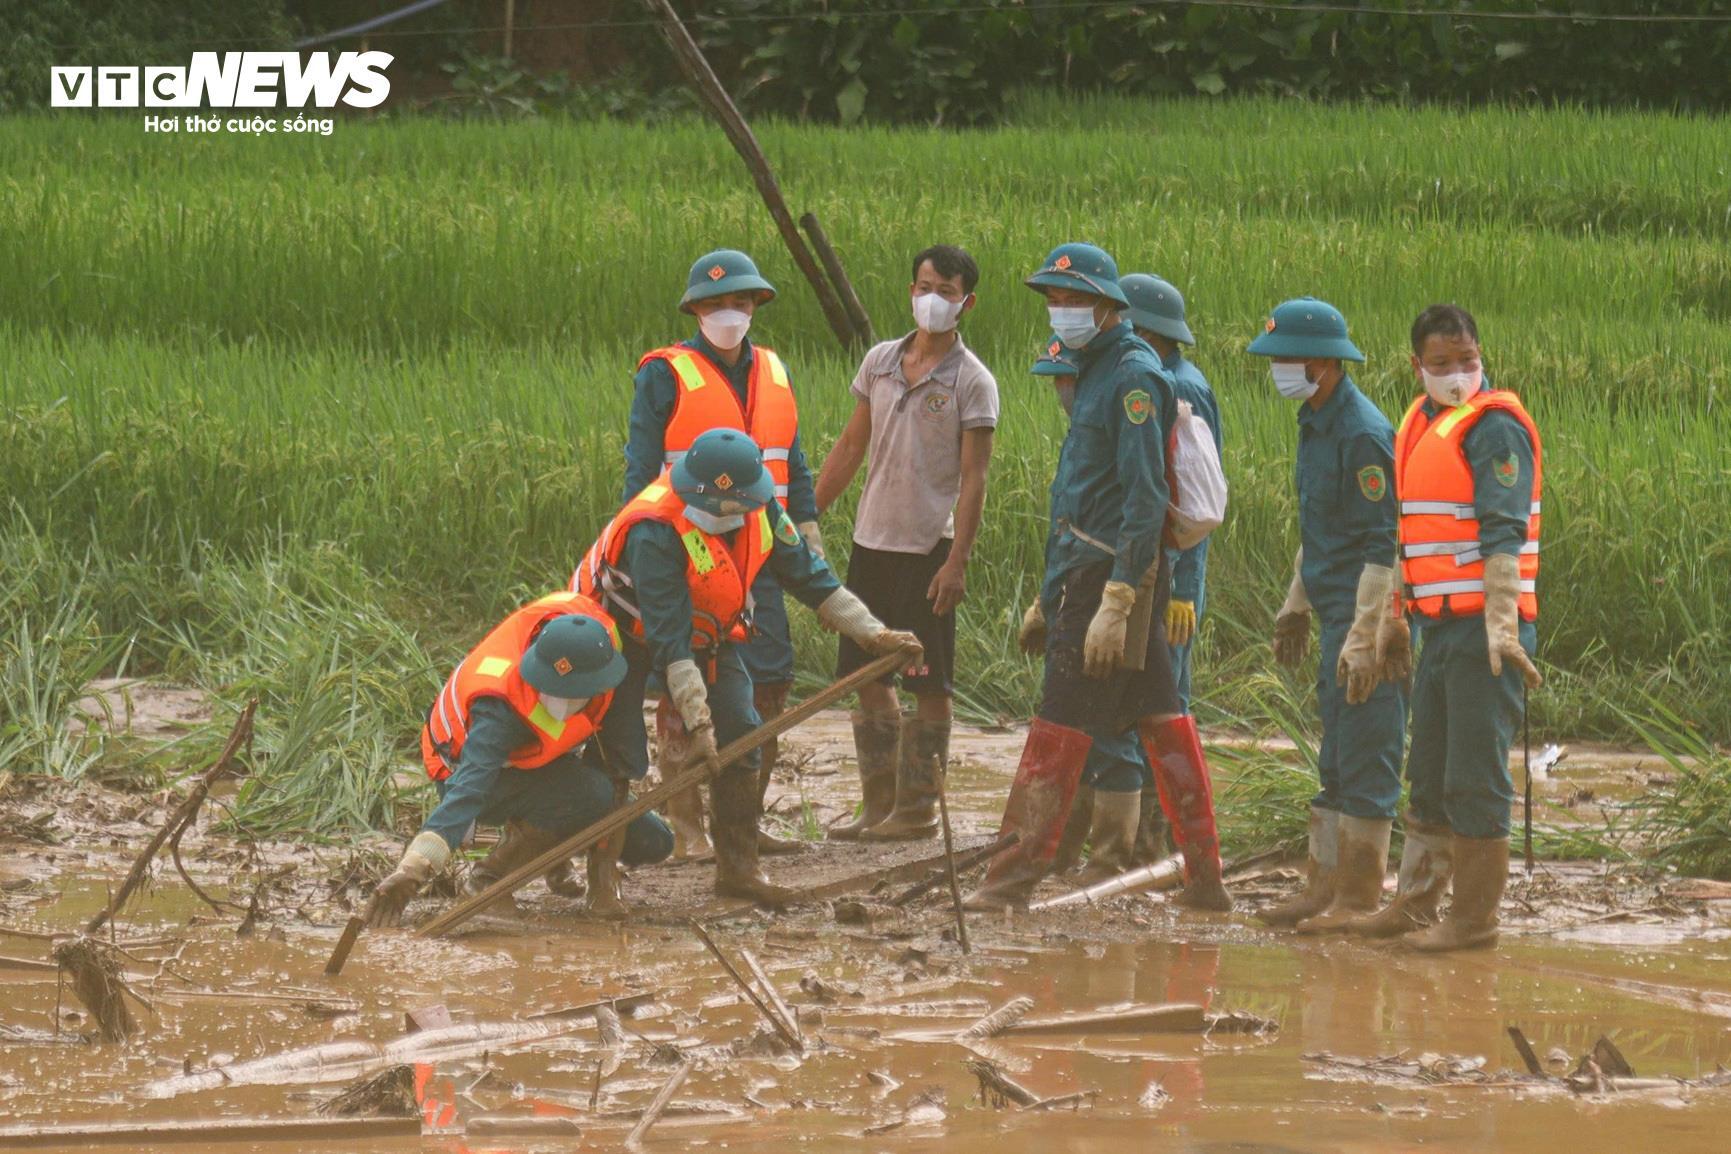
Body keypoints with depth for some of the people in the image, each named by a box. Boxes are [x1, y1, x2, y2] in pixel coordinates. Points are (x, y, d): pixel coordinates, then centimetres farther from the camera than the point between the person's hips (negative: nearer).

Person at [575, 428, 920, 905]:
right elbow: (669, 640, -38)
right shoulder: (655, 531, -38)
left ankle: (737, 869, -2)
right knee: (621, 756, -13)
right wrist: (697, 724, -40)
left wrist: (875, 635, -11)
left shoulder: (759, 509, -18)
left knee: (739, 736, -8)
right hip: (624, 630, -6)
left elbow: (809, 576, -6)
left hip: (705, 632, 6)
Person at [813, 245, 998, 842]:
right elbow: (851, 446, 16)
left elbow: (973, 479, -10)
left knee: (928, 684, 0)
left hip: (929, 546, -6)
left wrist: (957, 561, -16)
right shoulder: (880, 362, 8)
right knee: (869, 676, 9)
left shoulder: (971, 382, -7)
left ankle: (919, 809, 5)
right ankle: (878, 803, 16)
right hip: (871, 540, 6)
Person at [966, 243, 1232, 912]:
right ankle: (1205, 876, 11)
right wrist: (1050, 597, 26)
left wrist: (1115, 601, -25)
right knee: (1159, 721, 9)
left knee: (1061, 725, -8)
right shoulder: (1095, 373, 18)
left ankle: (1018, 875, -6)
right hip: (1083, 573, 10)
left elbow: (1145, 499, -20)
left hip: (1111, 572, -10)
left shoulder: (1134, 378, -13)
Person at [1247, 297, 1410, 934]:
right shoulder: (1315, 422, 13)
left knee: (1363, 761, -5)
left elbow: (1383, 546, -20)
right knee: (1336, 760, 14)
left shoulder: (1363, 435, -18)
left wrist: (1367, 640, -22)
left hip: (1369, 617, -10)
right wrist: (1295, 604, 26)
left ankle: (1359, 897, -1)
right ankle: (1324, 887, 20)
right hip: (1335, 612, 10)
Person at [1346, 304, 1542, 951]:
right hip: (1440, 625, 9)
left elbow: (1504, 533, -19)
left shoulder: (1493, 427, -11)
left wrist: (1501, 628, -25)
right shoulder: (1421, 424, 16)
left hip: (1486, 628, -9)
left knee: (1474, 778, -5)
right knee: (1429, 775, 15)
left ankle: (1474, 918, 1)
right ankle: (1415, 904, 22)